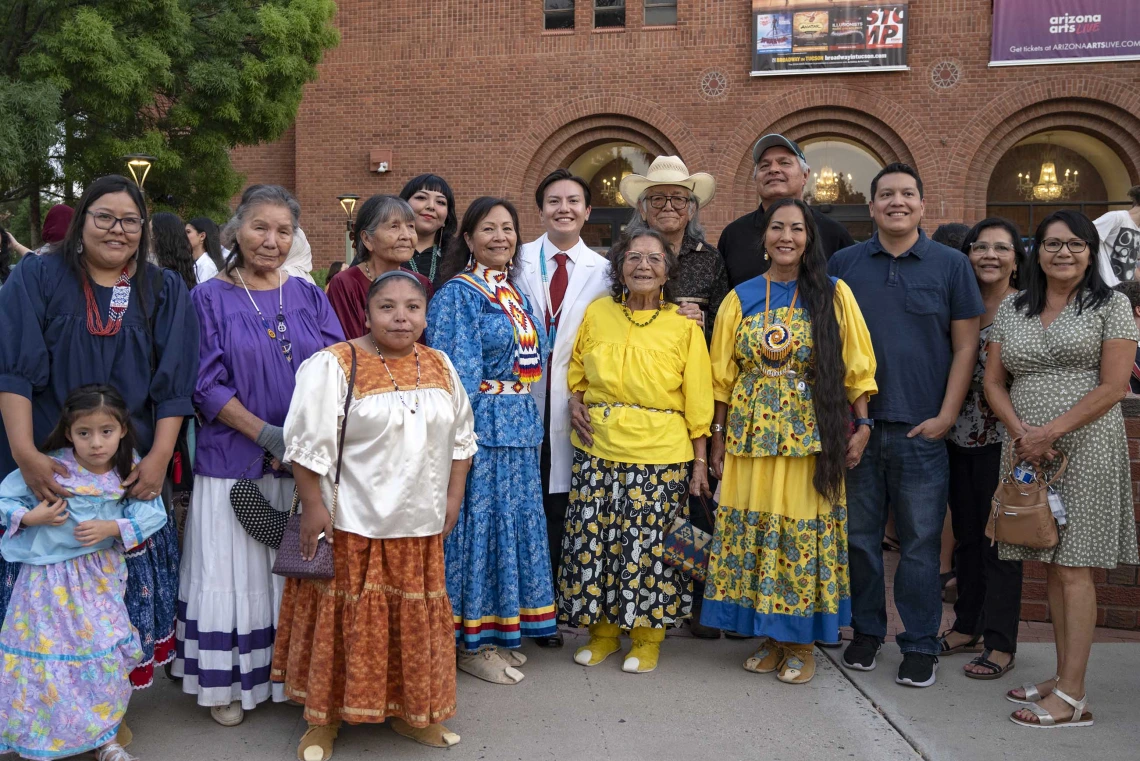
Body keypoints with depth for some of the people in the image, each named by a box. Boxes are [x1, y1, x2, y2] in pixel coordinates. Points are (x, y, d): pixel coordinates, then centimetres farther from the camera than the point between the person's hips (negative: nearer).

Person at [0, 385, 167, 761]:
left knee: (106, 655, 8)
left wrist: (113, 527, -24)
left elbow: (151, 511, -12)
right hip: (52, 579, -2)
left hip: (103, 576, 2)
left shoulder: (129, 470, -8)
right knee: (50, 657, 5)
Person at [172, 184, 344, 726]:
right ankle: (226, 683, 19)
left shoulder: (308, 297, 8)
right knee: (233, 571, 3)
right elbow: (206, 383, -6)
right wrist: (267, 434, -16)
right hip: (233, 460, -2)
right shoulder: (210, 299, 0)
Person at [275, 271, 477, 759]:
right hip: (351, 522, -5)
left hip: (420, 523, 5)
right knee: (346, 618, 5)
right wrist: (313, 507, -14)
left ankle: (408, 710, 31)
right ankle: (323, 718, 22)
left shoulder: (441, 367, 6)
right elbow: (308, 441, -12)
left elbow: (461, 436, 13)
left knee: (414, 618, 13)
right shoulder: (333, 365, -10)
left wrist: (453, 497, 7)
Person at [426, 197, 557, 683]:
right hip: (479, 428, -8)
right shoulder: (458, 294, -8)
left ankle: (498, 630, 26)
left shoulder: (516, 293, 15)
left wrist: (528, 422, 16)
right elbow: (456, 372, -13)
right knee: (478, 521, -1)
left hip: (520, 427, 8)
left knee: (514, 521, 12)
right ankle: (471, 643, 11)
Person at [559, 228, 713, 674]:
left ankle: (647, 636, 22)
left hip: (660, 456, -2)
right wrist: (575, 402, -2)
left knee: (650, 544, 2)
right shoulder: (597, 314, 5)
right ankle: (603, 630, 25)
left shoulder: (684, 327, 0)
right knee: (594, 540, 6)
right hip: (597, 450, 3)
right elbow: (576, 373, 18)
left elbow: (697, 400, 1)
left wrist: (700, 461, -2)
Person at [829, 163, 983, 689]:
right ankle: (866, 630, 25)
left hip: (920, 428, -1)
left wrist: (946, 417, -5)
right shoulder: (844, 264, 7)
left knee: (920, 541, 4)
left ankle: (920, 645, 16)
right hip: (855, 427, 2)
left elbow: (965, 347, 3)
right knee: (859, 537, 10)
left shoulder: (950, 265, 3)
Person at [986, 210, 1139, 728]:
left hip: (1085, 447, -4)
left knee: (1073, 568, -5)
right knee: (1051, 566, 9)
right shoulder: (1011, 309, 12)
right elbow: (993, 381, 9)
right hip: (1027, 449, 5)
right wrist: (1021, 433, -8)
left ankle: (1072, 695, -1)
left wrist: (1050, 433, -15)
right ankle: (1064, 678, 18)